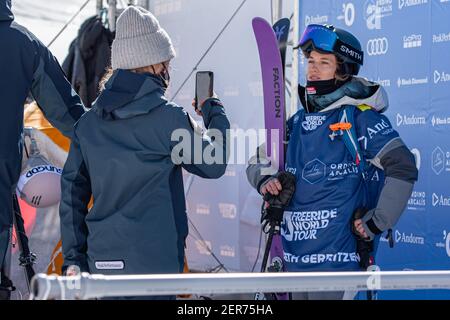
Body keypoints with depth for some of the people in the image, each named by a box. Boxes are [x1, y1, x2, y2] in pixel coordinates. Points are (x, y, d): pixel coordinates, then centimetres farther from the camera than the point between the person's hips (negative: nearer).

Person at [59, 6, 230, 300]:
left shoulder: (89, 123, 6)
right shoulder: (169, 118, -9)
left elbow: (73, 193, 7)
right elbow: (213, 164, 3)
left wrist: (73, 258, 11)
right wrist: (216, 113, 20)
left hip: (101, 262, 5)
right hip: (154, 263, -5)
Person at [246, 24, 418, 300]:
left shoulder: (359, 118, -7)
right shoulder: (298, 122, 13)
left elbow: (403, 168, -15)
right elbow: (259, 161, 24)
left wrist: (378, 223, -14)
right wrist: (264, 180, 1)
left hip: (336, 256, -7)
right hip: (294, 256, 7)